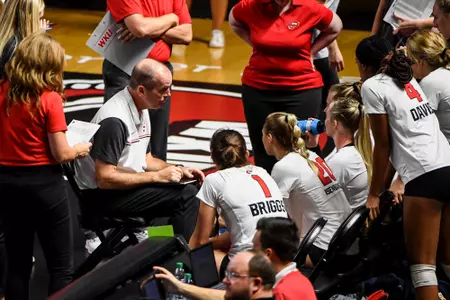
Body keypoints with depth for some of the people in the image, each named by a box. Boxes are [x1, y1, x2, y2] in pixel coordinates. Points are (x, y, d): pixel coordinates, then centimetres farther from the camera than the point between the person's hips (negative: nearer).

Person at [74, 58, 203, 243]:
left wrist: (179, 170, 2)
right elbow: (105, 179, -24)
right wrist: (157, 176, -20)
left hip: (130, 185, 10)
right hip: (102, 194, -10)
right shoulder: (115, 120, -22)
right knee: (186, 196, -20)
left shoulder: (141, 109, 10)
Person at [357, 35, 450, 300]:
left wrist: (374, 195, 7)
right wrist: (387, 185, 26)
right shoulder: (408, 80, 22)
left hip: (426, 176, -8)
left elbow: (383, 145, -1)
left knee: (422, 261, -3)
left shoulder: (372, 86, 0)